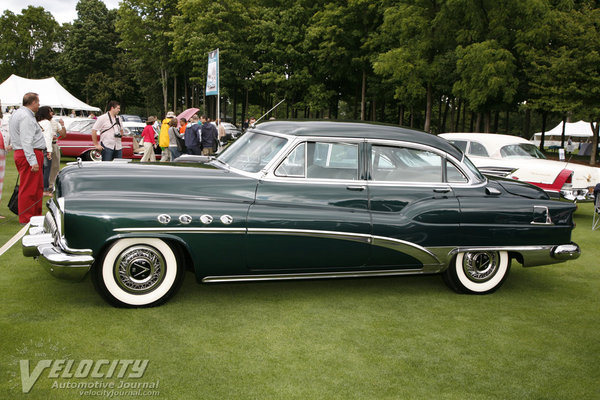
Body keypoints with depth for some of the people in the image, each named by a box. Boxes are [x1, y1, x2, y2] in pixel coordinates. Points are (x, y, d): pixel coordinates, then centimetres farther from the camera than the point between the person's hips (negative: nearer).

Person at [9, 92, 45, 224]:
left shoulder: (18, 113, 20)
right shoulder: (26, 117, -15)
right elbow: (26, 141, -23)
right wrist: (33, 161, -26)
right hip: (30, 155, -11)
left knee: (38, 187, 16)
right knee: (29, 188, -6)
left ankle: (36, 215, 23)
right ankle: (26, 219, -2)